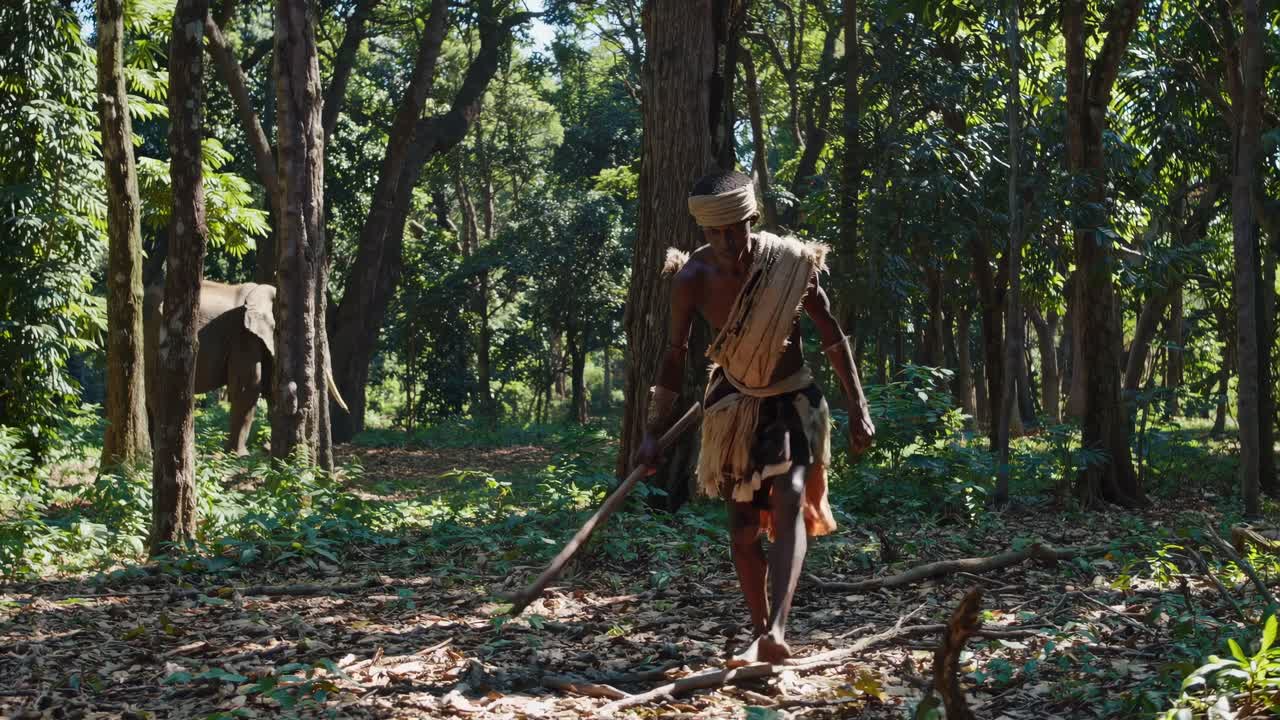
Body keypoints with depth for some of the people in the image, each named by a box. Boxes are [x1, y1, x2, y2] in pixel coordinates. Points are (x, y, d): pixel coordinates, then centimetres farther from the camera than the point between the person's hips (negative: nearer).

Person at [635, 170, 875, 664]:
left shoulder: (791, 261, -16)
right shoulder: (692, 276, -13)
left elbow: (832, 336, -5)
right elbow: (675, 355, -3)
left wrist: (858, 409, -5)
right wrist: (653, 432, -4)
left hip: (793, 399, -2)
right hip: (735, 405, 2)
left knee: (790, 500, -23)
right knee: (743, 527, 4)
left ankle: (776, 631, -32)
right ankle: (761, 630, 22)